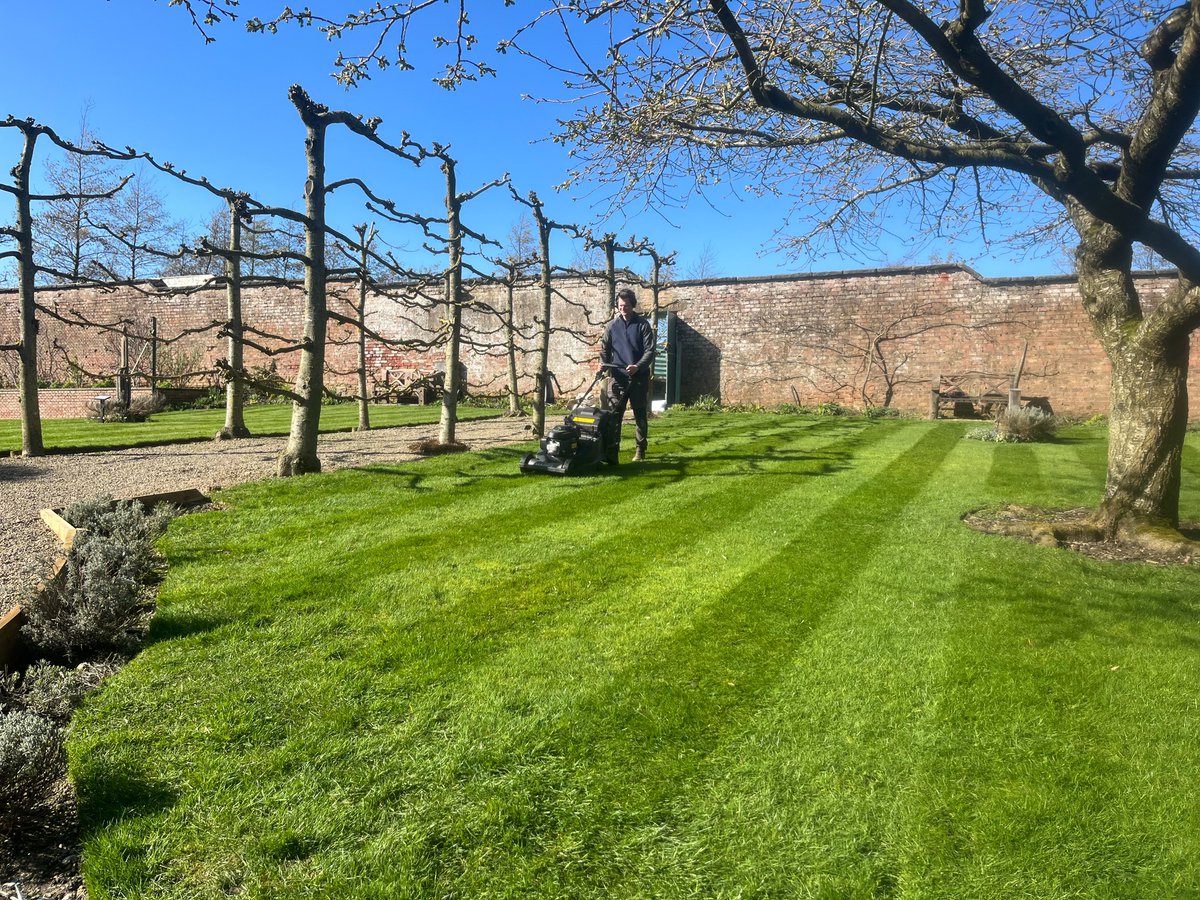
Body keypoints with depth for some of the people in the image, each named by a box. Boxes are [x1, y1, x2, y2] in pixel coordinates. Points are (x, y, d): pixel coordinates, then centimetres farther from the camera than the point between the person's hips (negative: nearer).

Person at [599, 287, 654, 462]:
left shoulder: (642, 325, 1)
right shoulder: (612, 325, 9)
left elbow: (650, 350, -5)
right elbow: (605, 349, 10)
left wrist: (638, 366, -21)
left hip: (638, 377, -2)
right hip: (618, 377, 2)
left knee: (640, 415, 7)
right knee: (614, 414, -7)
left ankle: (640, 450, 17)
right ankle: (612, 452, -9)